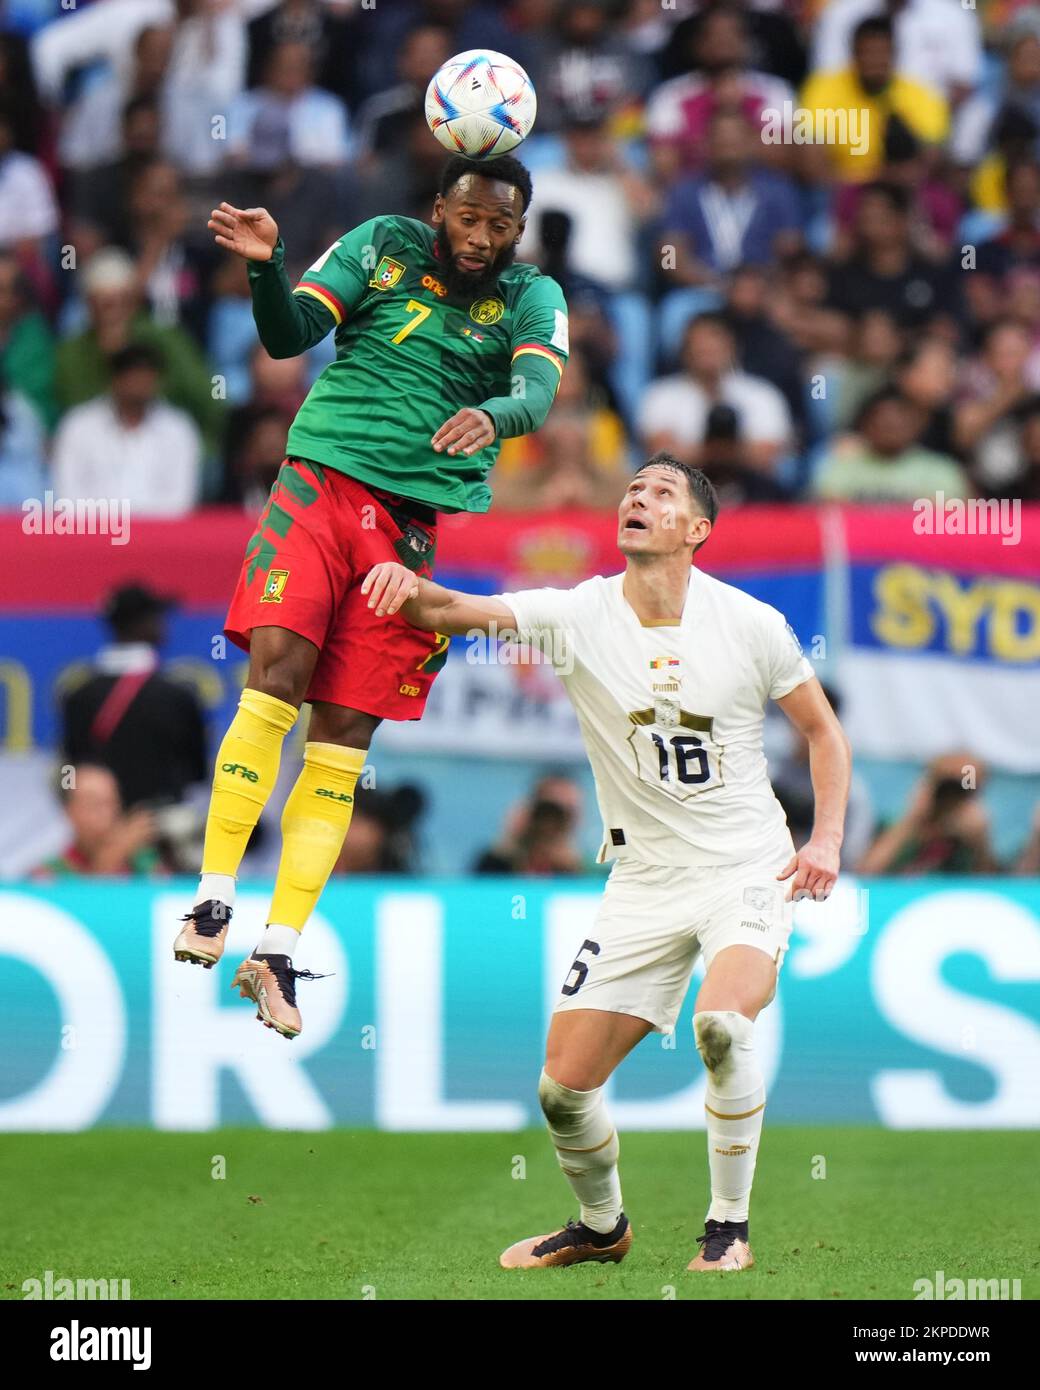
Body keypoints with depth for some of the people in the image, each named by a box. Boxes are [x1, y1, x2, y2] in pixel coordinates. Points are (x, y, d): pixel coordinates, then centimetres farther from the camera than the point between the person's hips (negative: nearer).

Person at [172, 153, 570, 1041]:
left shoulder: (533, 298, 6)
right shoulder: (384, 246, 7)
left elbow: (539, 390, -12)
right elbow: (289, 336, 2)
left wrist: (492, 416, -35)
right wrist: (267, 268, -18)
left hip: (424, 521, 1)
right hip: (323, 481, -1)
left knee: (345, 734, -1)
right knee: (277, 670, -20)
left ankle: (279, 953, 0)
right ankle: (213, 899, -16)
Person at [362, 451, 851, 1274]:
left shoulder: (749, 625, -7)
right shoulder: (579, 616, -7)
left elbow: (821, 727, 7)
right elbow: (460, 612, -21)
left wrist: (826, 840, -5)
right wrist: (409, 588, -43)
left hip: (749, 872, -2)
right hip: (644, 883, 3)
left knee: (721, 1024, -30)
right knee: (565, 1086, -1)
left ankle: (730, 1228, -11)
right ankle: (602, 1227, 29)